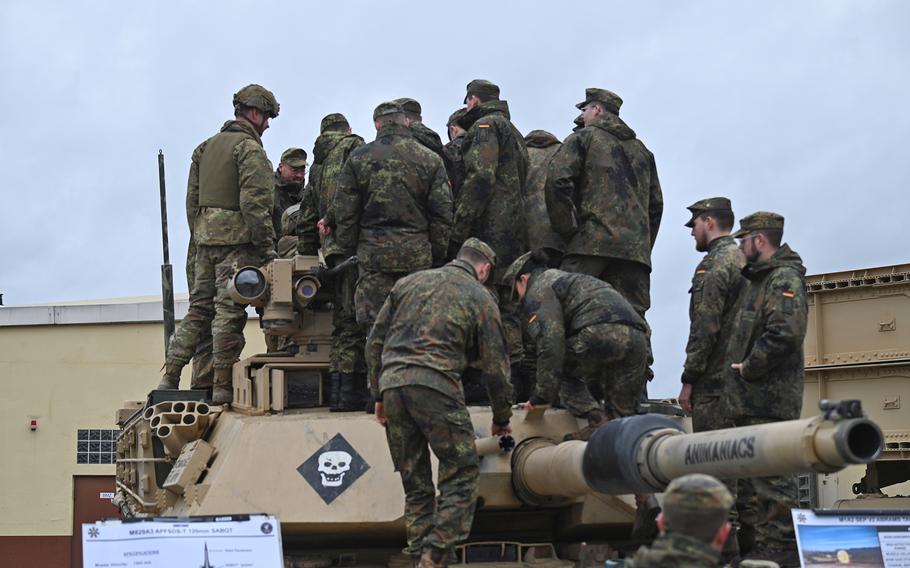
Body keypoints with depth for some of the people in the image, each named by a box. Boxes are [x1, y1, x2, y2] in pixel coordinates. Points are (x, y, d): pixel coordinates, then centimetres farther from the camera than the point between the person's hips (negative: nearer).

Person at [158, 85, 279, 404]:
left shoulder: (206, 147, 17)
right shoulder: (250, 149, -9)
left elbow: (192, 200, 17)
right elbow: (254, 202, -18)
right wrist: (267, 247, -15)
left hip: (205, 240, 8)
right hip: (237, 241, -8)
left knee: (199, 307, 12)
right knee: (229, 311, -4)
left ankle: (170, 379, 9)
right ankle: (223, 386, -2)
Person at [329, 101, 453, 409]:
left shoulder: (359, 158, 4)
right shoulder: (430, 159, 6)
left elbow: (344, 212, 4)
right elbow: (442, 213, 5)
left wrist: (347, 251, 11)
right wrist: (437, 254, 11)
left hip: (373, 252, -1)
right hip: (417, 253, 1)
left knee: (375, 323, 1)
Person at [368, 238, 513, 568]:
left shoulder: (408, 283, 21)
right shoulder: (480, 298, 10)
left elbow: (375, 341, 18)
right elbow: (495, 366, 11)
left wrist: (379, 395, 23)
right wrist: (501, 419, 23)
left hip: (392, 384, 5)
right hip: (436, 386, -5)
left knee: (415, 482, 12)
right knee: (461, 473, 1)